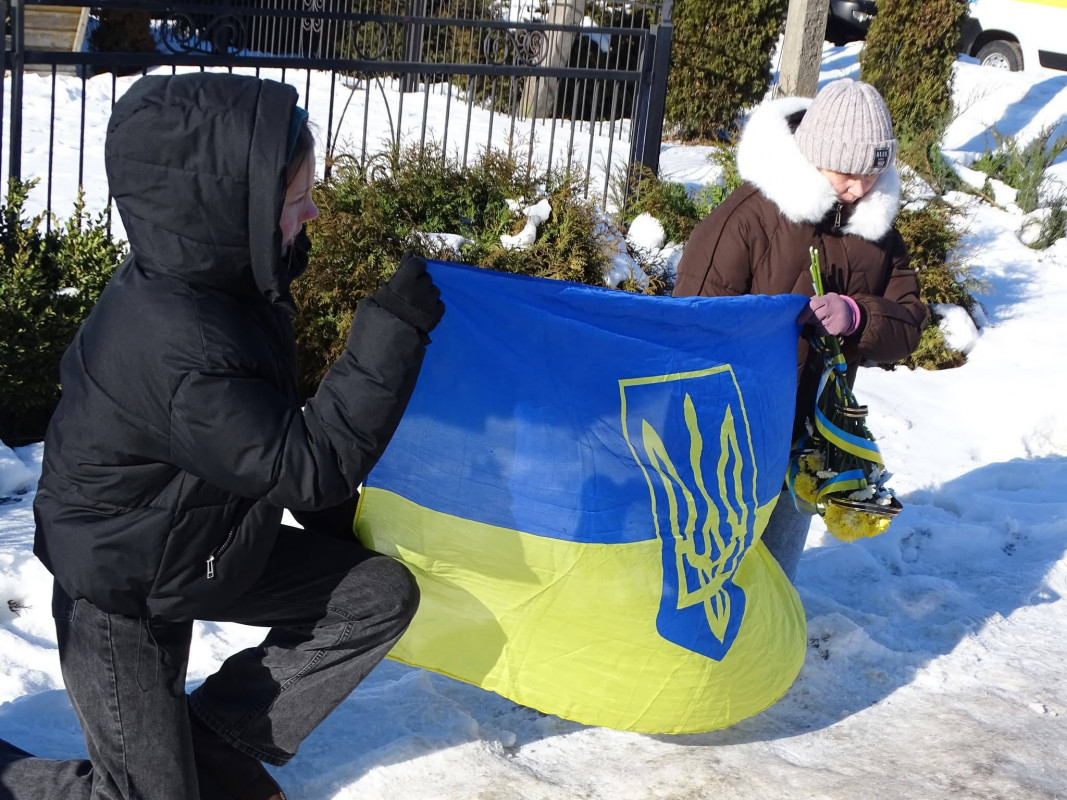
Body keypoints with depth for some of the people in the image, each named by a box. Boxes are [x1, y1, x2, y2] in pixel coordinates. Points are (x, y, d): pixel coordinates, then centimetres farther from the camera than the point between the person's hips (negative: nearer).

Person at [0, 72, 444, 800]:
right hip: (121, 595, -8)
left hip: (207, 543, 9)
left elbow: (272, 428, 8)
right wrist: (392, 332, -33)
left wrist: (336, 533, 15)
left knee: (382, 595, 4)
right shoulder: (178, 353, -37)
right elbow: (311, 463, -31)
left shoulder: (208, 279, -8)